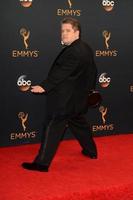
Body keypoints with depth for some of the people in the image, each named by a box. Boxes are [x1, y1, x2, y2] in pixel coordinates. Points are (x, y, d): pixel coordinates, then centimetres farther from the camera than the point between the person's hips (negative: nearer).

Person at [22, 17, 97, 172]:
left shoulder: (73, 52, -21)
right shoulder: (86, 48, 10)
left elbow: (60, 73, -28)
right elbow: (92, 71, 20)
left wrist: (44, 86, -33)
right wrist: (89, 87, 30)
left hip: (64, 100, -10)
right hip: (79, 98, 10)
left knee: (53, 128, -6)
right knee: (79, 123, 25)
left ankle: (42, 162, -3)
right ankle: (91, 151, 38)